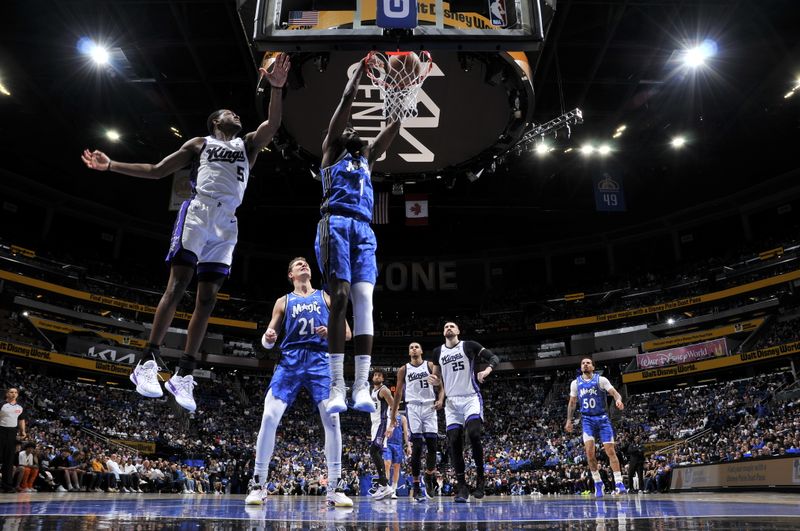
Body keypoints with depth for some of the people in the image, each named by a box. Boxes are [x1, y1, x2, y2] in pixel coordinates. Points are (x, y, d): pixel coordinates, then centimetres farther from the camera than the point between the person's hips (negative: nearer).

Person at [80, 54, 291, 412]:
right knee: (178, 284, -16)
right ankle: (148, 362, -14)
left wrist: (276, 88, -9)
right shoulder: (199, 143, 19)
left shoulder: (248, 145, 25)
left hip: (227, 222, 3)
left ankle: (183, 375, -2)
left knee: (207, 297, -3)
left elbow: (273, 125, 6)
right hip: (199, 210, -2)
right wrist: (111, 166, 9)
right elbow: (156, 171, 18)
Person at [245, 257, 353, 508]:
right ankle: (258, 484, 1)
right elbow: (268, 340, 13)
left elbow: (347, 333, 12)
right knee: (269, 417, -13)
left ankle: (334, 489, -2)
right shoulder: (284, 301, 17)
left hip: (320, 361, 0)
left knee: (331, 419, -10)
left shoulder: (326, 298, 16)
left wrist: (331, 332, -10)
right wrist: (268, 338, -13)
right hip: (290, 360, 0)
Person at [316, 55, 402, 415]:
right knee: (340, 298, -14)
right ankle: (337, 386, -15)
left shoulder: (367, 158, 33)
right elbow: (347, 99, 15)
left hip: (364, 230, 4)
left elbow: (395, 123, 31)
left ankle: (362, 386, -17)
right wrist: (361, 67, 19)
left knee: (364, 300, -11)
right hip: (336, 225, -4)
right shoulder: (330, 150, 20)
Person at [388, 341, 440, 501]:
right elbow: (398, 394, 12)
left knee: (432, 445, -1)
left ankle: (429, 479, 21)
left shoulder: (431, 365, 8)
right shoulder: (403, 370, 10)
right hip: (413, 407, -1)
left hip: (429, 407, 1)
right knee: (417, 447, -7)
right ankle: (416, 486, -1)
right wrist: (393, 417, 10)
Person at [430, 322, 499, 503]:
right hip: (452, 401, 4)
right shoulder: (438, 352, 12)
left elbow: (494, 357, -2)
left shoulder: (469, 346, 1)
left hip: (471, 398, -4)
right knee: (454, 442, -4)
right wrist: (435, 380, 2)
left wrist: (487, 370, -21)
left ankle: (480, 477, -4)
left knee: (473, 433, -23)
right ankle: (462, 487, 4)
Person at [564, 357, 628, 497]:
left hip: (602, 418, -1)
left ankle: (619, 483, 1)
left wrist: (618, 400, -34)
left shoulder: (601, 380, -1)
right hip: (587, 420, 1)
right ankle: (598, 483, 1)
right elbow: (572, 402, 14)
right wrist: (569, 420, 9)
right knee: (589, 450, -13)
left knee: (610, 450, -5)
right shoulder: (575, 383, 7)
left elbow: (614, 392, -11)